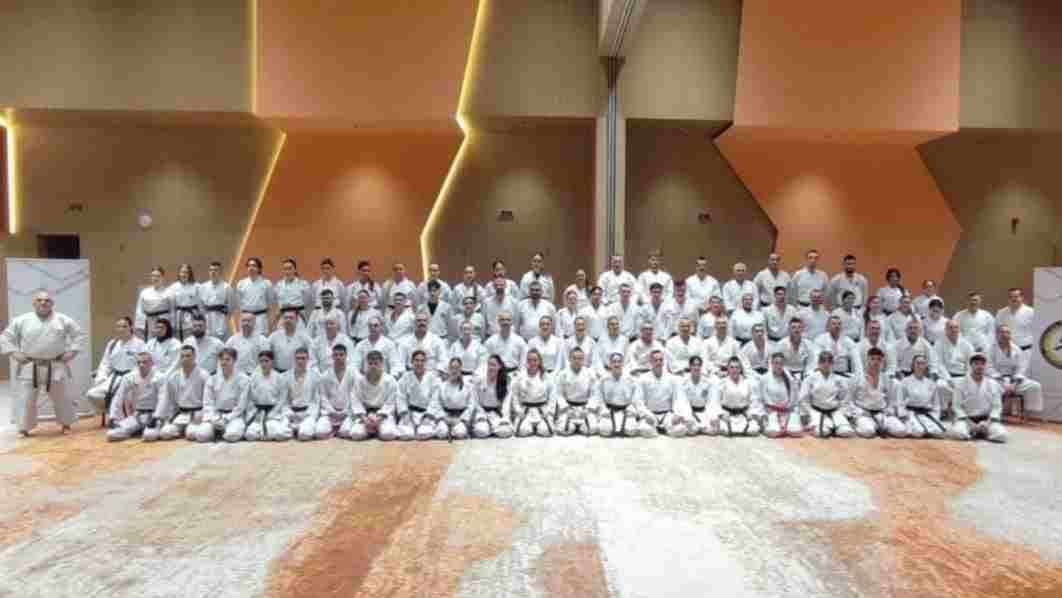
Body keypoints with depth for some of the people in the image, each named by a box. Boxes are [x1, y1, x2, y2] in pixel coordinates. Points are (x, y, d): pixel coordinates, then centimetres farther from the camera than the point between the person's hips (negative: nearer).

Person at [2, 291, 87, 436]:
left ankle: (66, 424, 26)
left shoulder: (64, 320, -2)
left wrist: (71, 352, -3)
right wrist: (14, 353, -4)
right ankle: (23, 428, 18)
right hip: (29, 367, 0)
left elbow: (80, 335, 5)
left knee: (61, 398, 9)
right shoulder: (21, 320, -1)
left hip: (55, 367, 0)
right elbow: (6, 337, 7)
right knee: (25, 399, 4)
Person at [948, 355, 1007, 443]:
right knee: (956, 433, -31)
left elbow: (996, 406, 3)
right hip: (967, 419, -3)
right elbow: (957, 406, -5)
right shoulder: (962, 384, -4)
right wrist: (969, 422, -14)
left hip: (988, 419, 3)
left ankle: (982, 431, 3)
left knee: (1001, 435, -25)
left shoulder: (993, 384, 3)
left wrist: (988, 422, -10)